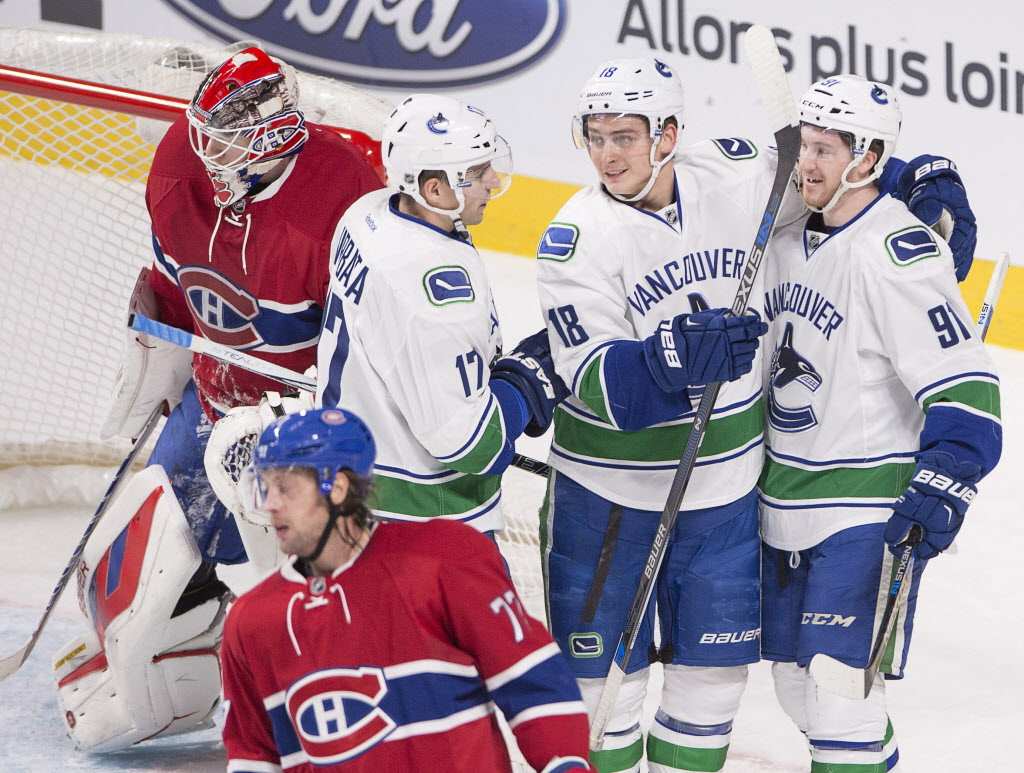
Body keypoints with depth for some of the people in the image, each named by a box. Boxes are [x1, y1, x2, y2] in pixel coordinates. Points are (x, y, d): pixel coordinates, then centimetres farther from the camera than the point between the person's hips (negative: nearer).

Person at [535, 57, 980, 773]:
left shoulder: (737, 176, -7)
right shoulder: (577, 239, -14)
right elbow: (596, 381, -22)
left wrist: (920, 177, -1)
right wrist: (679, 353, -39)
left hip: (726, 488, 3)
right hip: (611, 493, -3)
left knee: (714, 670, 14)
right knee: (604, 670, 6)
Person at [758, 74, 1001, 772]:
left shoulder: (896, 250, -18)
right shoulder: (788, 237, 8)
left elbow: (963, 383, -22)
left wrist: (942, 490, -28)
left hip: (869, 505, -9)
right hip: (787, 500, 9)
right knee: (793, 675, 15)